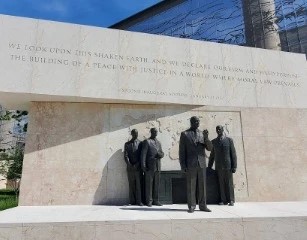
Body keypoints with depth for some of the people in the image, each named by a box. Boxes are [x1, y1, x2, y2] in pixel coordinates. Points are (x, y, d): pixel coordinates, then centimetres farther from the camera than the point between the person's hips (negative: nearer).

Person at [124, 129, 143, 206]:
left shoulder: (140, 143, 7)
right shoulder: (127, 144, 10)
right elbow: (125, 156, 3)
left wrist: (137, 165, -8)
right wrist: (130, 165, -9)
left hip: (138, 167, -1)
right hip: (130, 168, 1)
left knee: (139, 184, -3)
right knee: (131, 185, 3)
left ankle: (139, 201, 1)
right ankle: (132, 201, 9)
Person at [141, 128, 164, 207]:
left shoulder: (158, 142, 18)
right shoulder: (147, 141, -1)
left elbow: (162, 153, 19)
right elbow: (143, 154, -6)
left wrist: (160, 154, -5)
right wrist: (143, 166, -13)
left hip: (157, 166, 6)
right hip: (150, 166, -6)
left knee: (156, 184, 8)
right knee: (149, 184, 0)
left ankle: (155, 200, 17)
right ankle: (149, 201, 8)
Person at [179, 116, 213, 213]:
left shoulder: (202, 134, 11)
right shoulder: (185, 134, 1)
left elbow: (209, 148, 5)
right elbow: (182, 151, -1)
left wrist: (206, 137, -11)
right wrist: (183, 165, -7)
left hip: (201, 163, 3)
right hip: (190, 164, -3)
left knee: (202, 186, 8)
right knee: (191, 186, 2)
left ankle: (203, 206, 18)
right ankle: (191, 206, 13)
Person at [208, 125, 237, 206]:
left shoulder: (229, 140, 1)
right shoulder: (214, 141, 9)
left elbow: (233, 154, -1)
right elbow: (212, 155, 14)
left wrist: (234, 166, -7)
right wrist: (209, 166, 13)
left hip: (227, 166, -2)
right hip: (218, 167, 2)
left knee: (229, 183, 3)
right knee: (221, 184, 4)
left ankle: (231, 200, 13)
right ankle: (224, 200, 12)